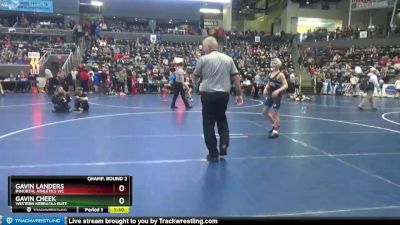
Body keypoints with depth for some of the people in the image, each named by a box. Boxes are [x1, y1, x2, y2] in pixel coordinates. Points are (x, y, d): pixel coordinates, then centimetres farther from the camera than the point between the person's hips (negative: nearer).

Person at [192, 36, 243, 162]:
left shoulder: (203, 59, -3)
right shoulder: (228, 59, 7)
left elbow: (195, 78, 6)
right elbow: (236, 77, 5)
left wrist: (194, 82, 28)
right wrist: (238, 94, 10)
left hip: (208, 95, -3)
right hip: (224, 95, 4)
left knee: (209, 124, 6)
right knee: (222, 120, 23)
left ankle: (213, 153, 11)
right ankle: (224, 144, 8)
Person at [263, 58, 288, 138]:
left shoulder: (280, 75, -15)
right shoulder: (270, 73, 7)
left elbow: (285, 85, -21)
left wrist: (278, 91, -34)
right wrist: (265, 89, -2)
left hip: (277, 96, -8)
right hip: (270, 95, 8)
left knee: (275, 113, -3)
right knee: (265, 112, 14)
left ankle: (276, 131, 10)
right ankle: (275, 124, 33)